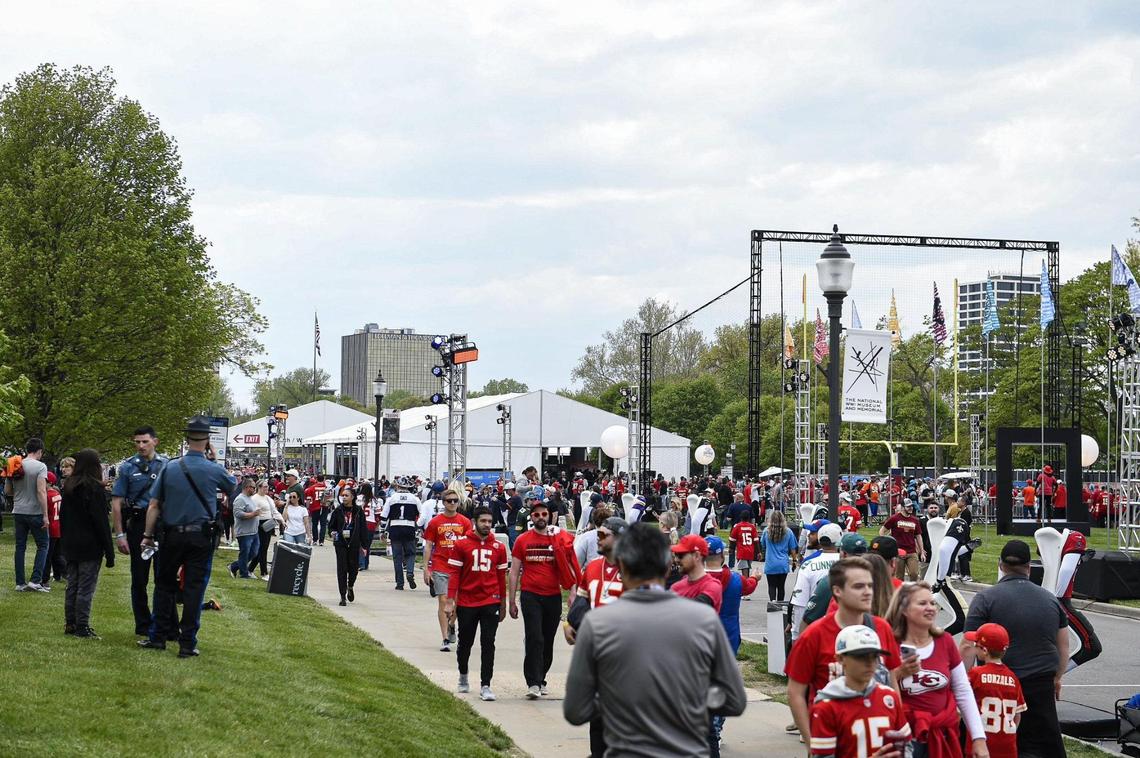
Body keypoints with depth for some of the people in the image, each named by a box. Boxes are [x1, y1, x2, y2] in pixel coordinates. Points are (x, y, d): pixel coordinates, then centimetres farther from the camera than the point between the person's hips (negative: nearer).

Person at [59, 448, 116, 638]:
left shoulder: (68, 486, 9)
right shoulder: (94, 488, -13)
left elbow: (63, 516, 15)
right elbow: (101, 521, -14)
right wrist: (109, 551, -11)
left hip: (70, 544, 7)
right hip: (90, 545, -7)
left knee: (72, 585, 13)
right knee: (86, 587, -4)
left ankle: (70, 623, 16)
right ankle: (82, 626, -4)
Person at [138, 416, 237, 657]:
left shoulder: (169, 468, -3)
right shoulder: (214, 470, -7)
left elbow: (154, 505, -2)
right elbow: (233, 487, 15)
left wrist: (148, 535, 5)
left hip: (172, 535, 1)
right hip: (201, 536, -1)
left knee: (164, 584, 14)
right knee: (193, 588, 2)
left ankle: (159, 636, 16)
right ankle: (187, 643, 2)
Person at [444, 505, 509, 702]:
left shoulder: (498, 547, 4)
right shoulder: (461, 544, -2)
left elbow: (501, 576, 11)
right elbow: (454, 573, -3)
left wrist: (503, 604, 14)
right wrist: (450, 601, -8)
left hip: (491, 603, 1)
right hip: (466, 603, -1)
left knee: (488, 644, -4)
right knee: (465, 643, 14)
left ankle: (485, 686, -1)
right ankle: (463, 676, 38)